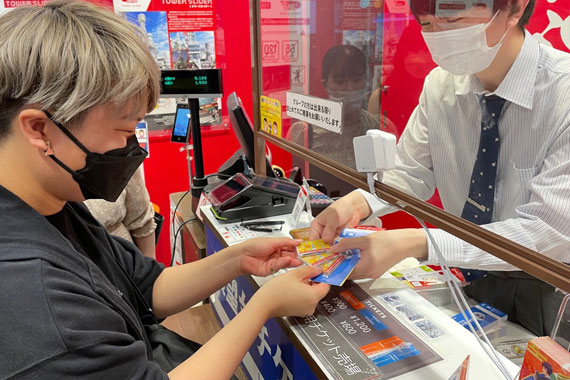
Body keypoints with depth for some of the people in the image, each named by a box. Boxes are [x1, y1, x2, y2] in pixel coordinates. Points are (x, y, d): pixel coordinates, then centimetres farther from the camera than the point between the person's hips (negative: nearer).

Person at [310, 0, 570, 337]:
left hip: (543, 296, -3)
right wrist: (358, 203, -21)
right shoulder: (441, 83, -9)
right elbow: (410, 175, 0)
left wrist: (415, 244, -36)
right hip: (461, 275, 3)